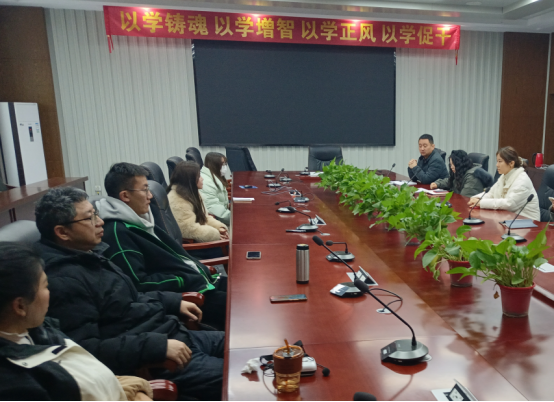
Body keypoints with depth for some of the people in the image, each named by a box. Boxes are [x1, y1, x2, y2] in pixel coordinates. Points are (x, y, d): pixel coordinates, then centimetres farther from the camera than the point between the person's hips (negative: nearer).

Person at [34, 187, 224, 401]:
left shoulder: (90, 254, 9)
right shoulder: (64, 281, -21)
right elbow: (88, 351, -24)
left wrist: (174, 302, 13)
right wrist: (159, 345, -25)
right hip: (149, 362, -9)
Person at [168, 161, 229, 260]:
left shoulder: (191, 193, 8)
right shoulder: (177, 202, -22)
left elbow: (203, 217, 13)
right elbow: (190, 230, -27)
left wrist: (219, 227, -4)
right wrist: (217, 234, -18)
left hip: (194, 240, 9)